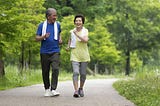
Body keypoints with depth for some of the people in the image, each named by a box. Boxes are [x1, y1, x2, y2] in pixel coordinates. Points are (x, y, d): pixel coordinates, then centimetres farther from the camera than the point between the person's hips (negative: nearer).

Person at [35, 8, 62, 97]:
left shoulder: (57, 25, 7)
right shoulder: (42, 25, 1)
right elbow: (37, 38, -1)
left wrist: (60, 39, 10)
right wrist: (44, 36, -20)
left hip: (55, 51, 0)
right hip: (44, 52, 0)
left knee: (56, 69, -16)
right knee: (45, 71, 6)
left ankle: (53, 89, -18)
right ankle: (47, 89, 21)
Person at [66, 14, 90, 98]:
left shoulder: (85, 31, -3)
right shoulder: (72, 31, 3)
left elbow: (86, 40, -20)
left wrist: (76, 34, -22)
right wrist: (68, 46, 5)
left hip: (84, 56, 0)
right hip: (75, 55, 0)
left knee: (83, 74, 9)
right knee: (75, 72, -16)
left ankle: (81, 88, 31)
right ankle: (76, 91, -21)